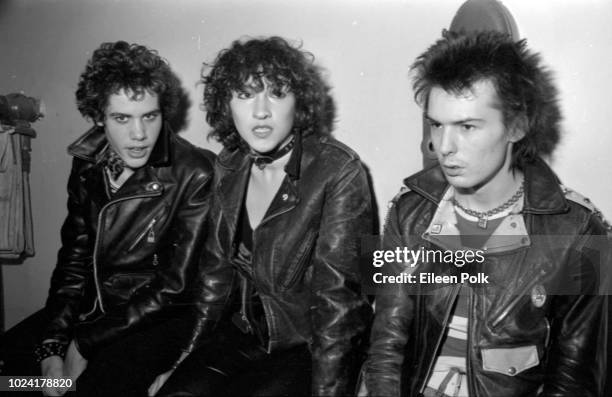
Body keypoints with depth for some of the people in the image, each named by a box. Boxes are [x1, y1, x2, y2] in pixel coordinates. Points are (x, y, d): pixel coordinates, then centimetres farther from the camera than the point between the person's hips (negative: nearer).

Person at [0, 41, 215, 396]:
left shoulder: (195, 175, -17)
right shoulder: (87, 165, 2)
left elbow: (175, 282, -15)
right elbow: (74, 259, 6)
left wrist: (86, 343, -12)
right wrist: (52, 347, -5)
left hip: (159, 317, -5)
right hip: (91, 305, 6)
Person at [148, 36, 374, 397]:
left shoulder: (339, 173, -17)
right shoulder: (229, 168, 1)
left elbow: (337, 298, -19)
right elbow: (217, 270, 8)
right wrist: (185, 362, 7)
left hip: (310, 348, -4)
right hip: (242, 335, 5)